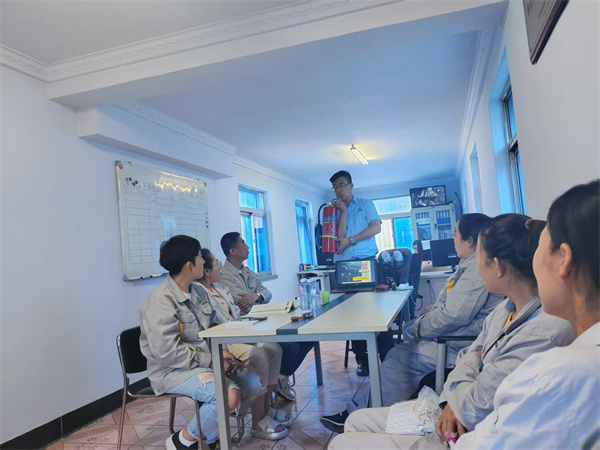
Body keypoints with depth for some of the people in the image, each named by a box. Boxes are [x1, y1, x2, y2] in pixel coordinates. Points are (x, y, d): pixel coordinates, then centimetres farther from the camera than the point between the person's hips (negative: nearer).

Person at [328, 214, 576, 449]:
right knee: (356, 421, 15)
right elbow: (470, 355, 10)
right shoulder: (509, 306, -1)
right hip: (456, 417, 9)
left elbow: (473, 410, -24)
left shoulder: (544, 332, -31)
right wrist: (451, 402, -8)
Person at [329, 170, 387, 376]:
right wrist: (343, 211, -3)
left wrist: (350, 240, -9)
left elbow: (376, 227, -5)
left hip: (367, 261, -2)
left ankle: (388, 357, 4)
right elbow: (340, 236, -2)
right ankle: (362, 359, 11)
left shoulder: (365, 204, 11)